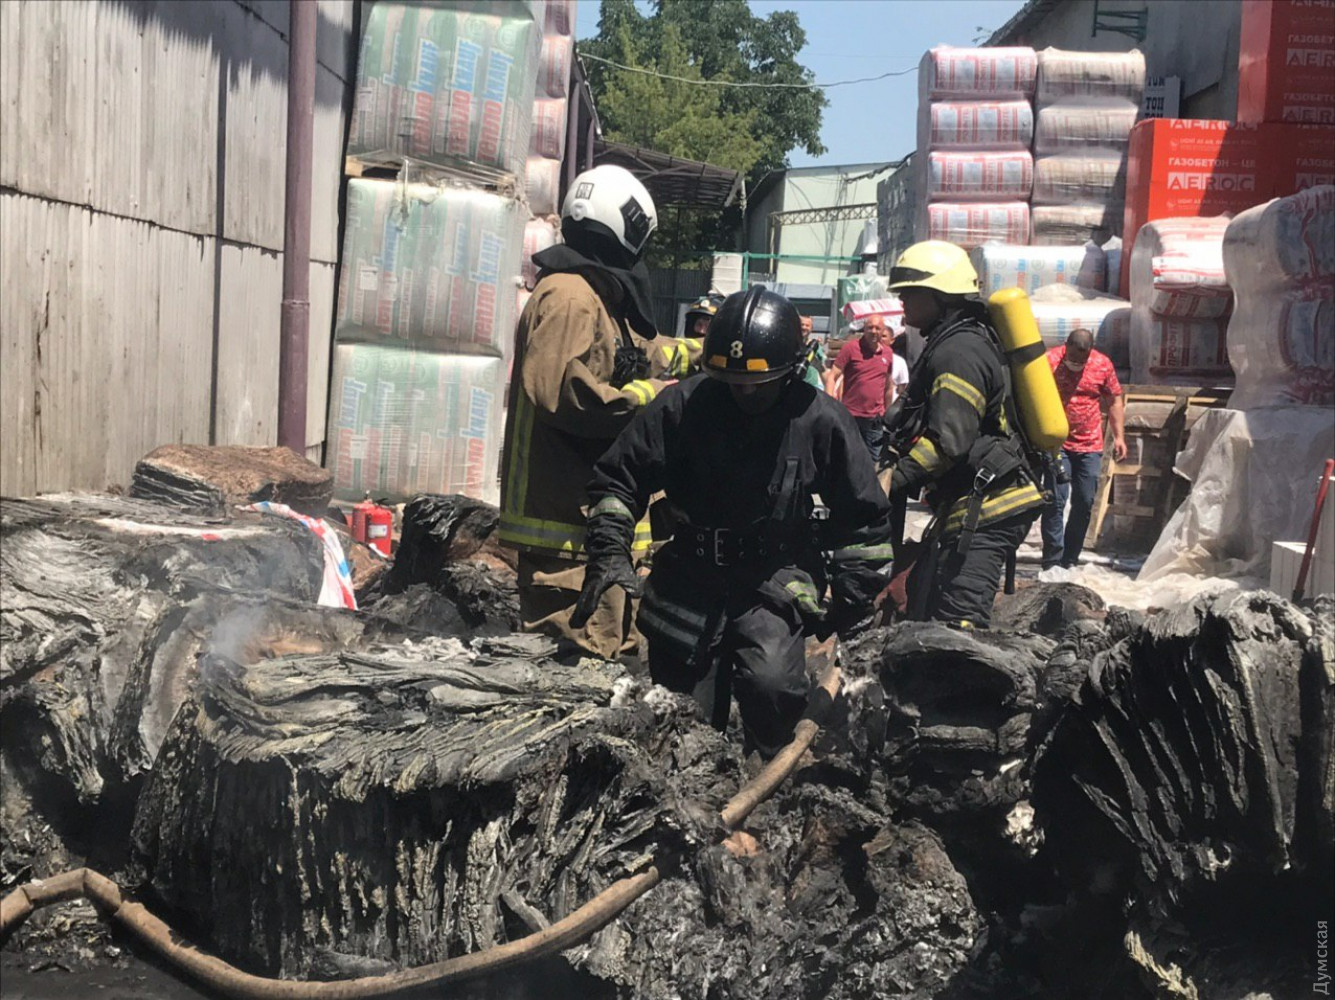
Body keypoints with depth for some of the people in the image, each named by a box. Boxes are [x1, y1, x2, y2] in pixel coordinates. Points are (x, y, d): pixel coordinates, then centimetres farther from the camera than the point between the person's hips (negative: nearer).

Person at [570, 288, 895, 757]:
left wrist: (853, 596, 2)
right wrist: (610, 551, -8)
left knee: (771, 685, -26)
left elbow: (865, 518, 4)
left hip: (776, 584, -1)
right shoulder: (682, 406, -8)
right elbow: (617, 478, 3)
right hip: (689, 578, 2)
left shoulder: (821, 421, -7)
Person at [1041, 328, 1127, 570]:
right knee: (1055, 501, -9)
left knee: (1084, 503, 6)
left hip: (1090, 446, 4)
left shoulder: (1103, 364, 2)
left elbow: (1114, 400, 13)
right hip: (1056, 444, -3)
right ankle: (1052, 562, -6)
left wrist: (1119, 436, 7)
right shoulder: (1049, 361, -8)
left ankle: (1070, 560, 17)